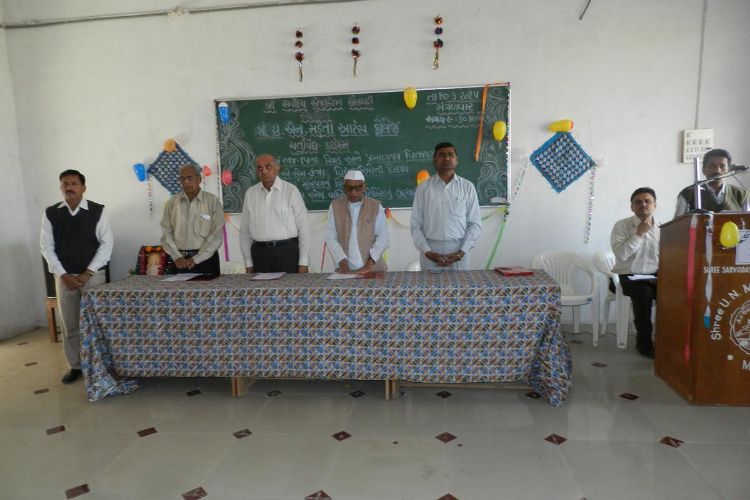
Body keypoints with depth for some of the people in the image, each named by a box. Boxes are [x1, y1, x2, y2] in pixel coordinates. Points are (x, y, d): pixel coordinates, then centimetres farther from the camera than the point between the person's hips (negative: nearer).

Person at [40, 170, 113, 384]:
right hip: (64, 276, 2)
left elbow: (106, 243, -6)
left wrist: (88, 272, -11)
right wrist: (63, 275, -7)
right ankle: (75, 365, 22)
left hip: (93, 275, -2)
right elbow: (47, 247, 3)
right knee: (69, 324, 9)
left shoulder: (98, 211, -4)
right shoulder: (50, 213, 2)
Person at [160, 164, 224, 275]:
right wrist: (177, 257, -8)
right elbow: (166, 232, 4)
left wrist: (196, 259, -12)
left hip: (206, 258, -2)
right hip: (180, 261, 2)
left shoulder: (213, 201, -3)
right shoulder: (172, 202, 7)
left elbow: (216, 235, -8)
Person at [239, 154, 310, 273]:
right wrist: (248, 263, 7)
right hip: (260, 253, 3)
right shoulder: (250, 193, 8)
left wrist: (303, 262, -5)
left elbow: (303, 227, -3)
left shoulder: (291, 191, -2)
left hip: (287, 251, -2)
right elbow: (244, 230, 10)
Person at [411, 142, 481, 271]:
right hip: (431, 252, 0)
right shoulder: (423, 188, 3)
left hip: (458, 250, 1)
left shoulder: (467, 187, 5)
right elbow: (416, 225, 2)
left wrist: (462, 252, -8)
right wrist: (427, 252, -10)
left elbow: (475, 223, 4)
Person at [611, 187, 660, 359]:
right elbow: (621, 254, -20)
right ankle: (644, 342, -14)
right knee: (644, 293, -33)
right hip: (626, 277, -4)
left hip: (653, 277, 4)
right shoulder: (621, 225, -6)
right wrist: (639, 233, -19)